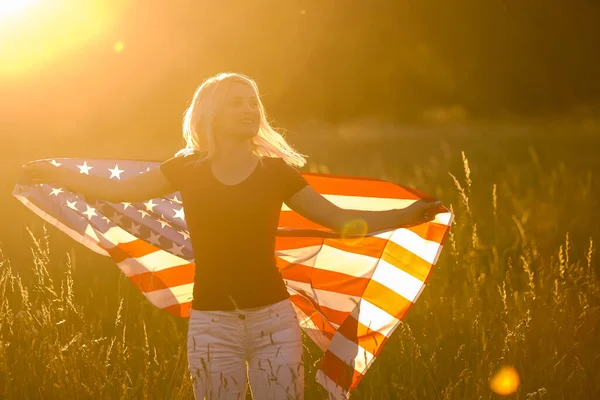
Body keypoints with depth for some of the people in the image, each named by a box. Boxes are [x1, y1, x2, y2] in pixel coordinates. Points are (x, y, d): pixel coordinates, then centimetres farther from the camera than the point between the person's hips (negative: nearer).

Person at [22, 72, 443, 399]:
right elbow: (118, 189, 12)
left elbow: (341, 218, 5)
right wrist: (57, 174, 13)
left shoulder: (277, 170, 3)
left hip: (273, 318, 0)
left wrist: (407, 215, -4)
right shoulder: (187, 169, 4)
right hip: (211, 323, 0)